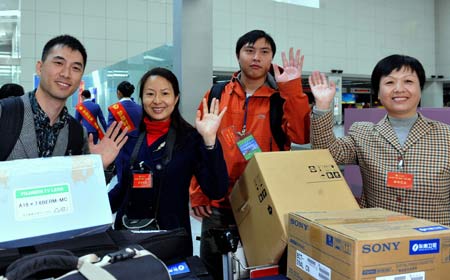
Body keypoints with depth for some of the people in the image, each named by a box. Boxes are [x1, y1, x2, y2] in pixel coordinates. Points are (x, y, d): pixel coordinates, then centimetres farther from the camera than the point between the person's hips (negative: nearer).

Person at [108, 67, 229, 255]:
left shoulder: (190, 138, -8)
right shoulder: (130, 138, 3)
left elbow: (216, 191, -18)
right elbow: (123, 189, 13)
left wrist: (209, 139, -24)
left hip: (171, 236, -3)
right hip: (126, 232, 4)